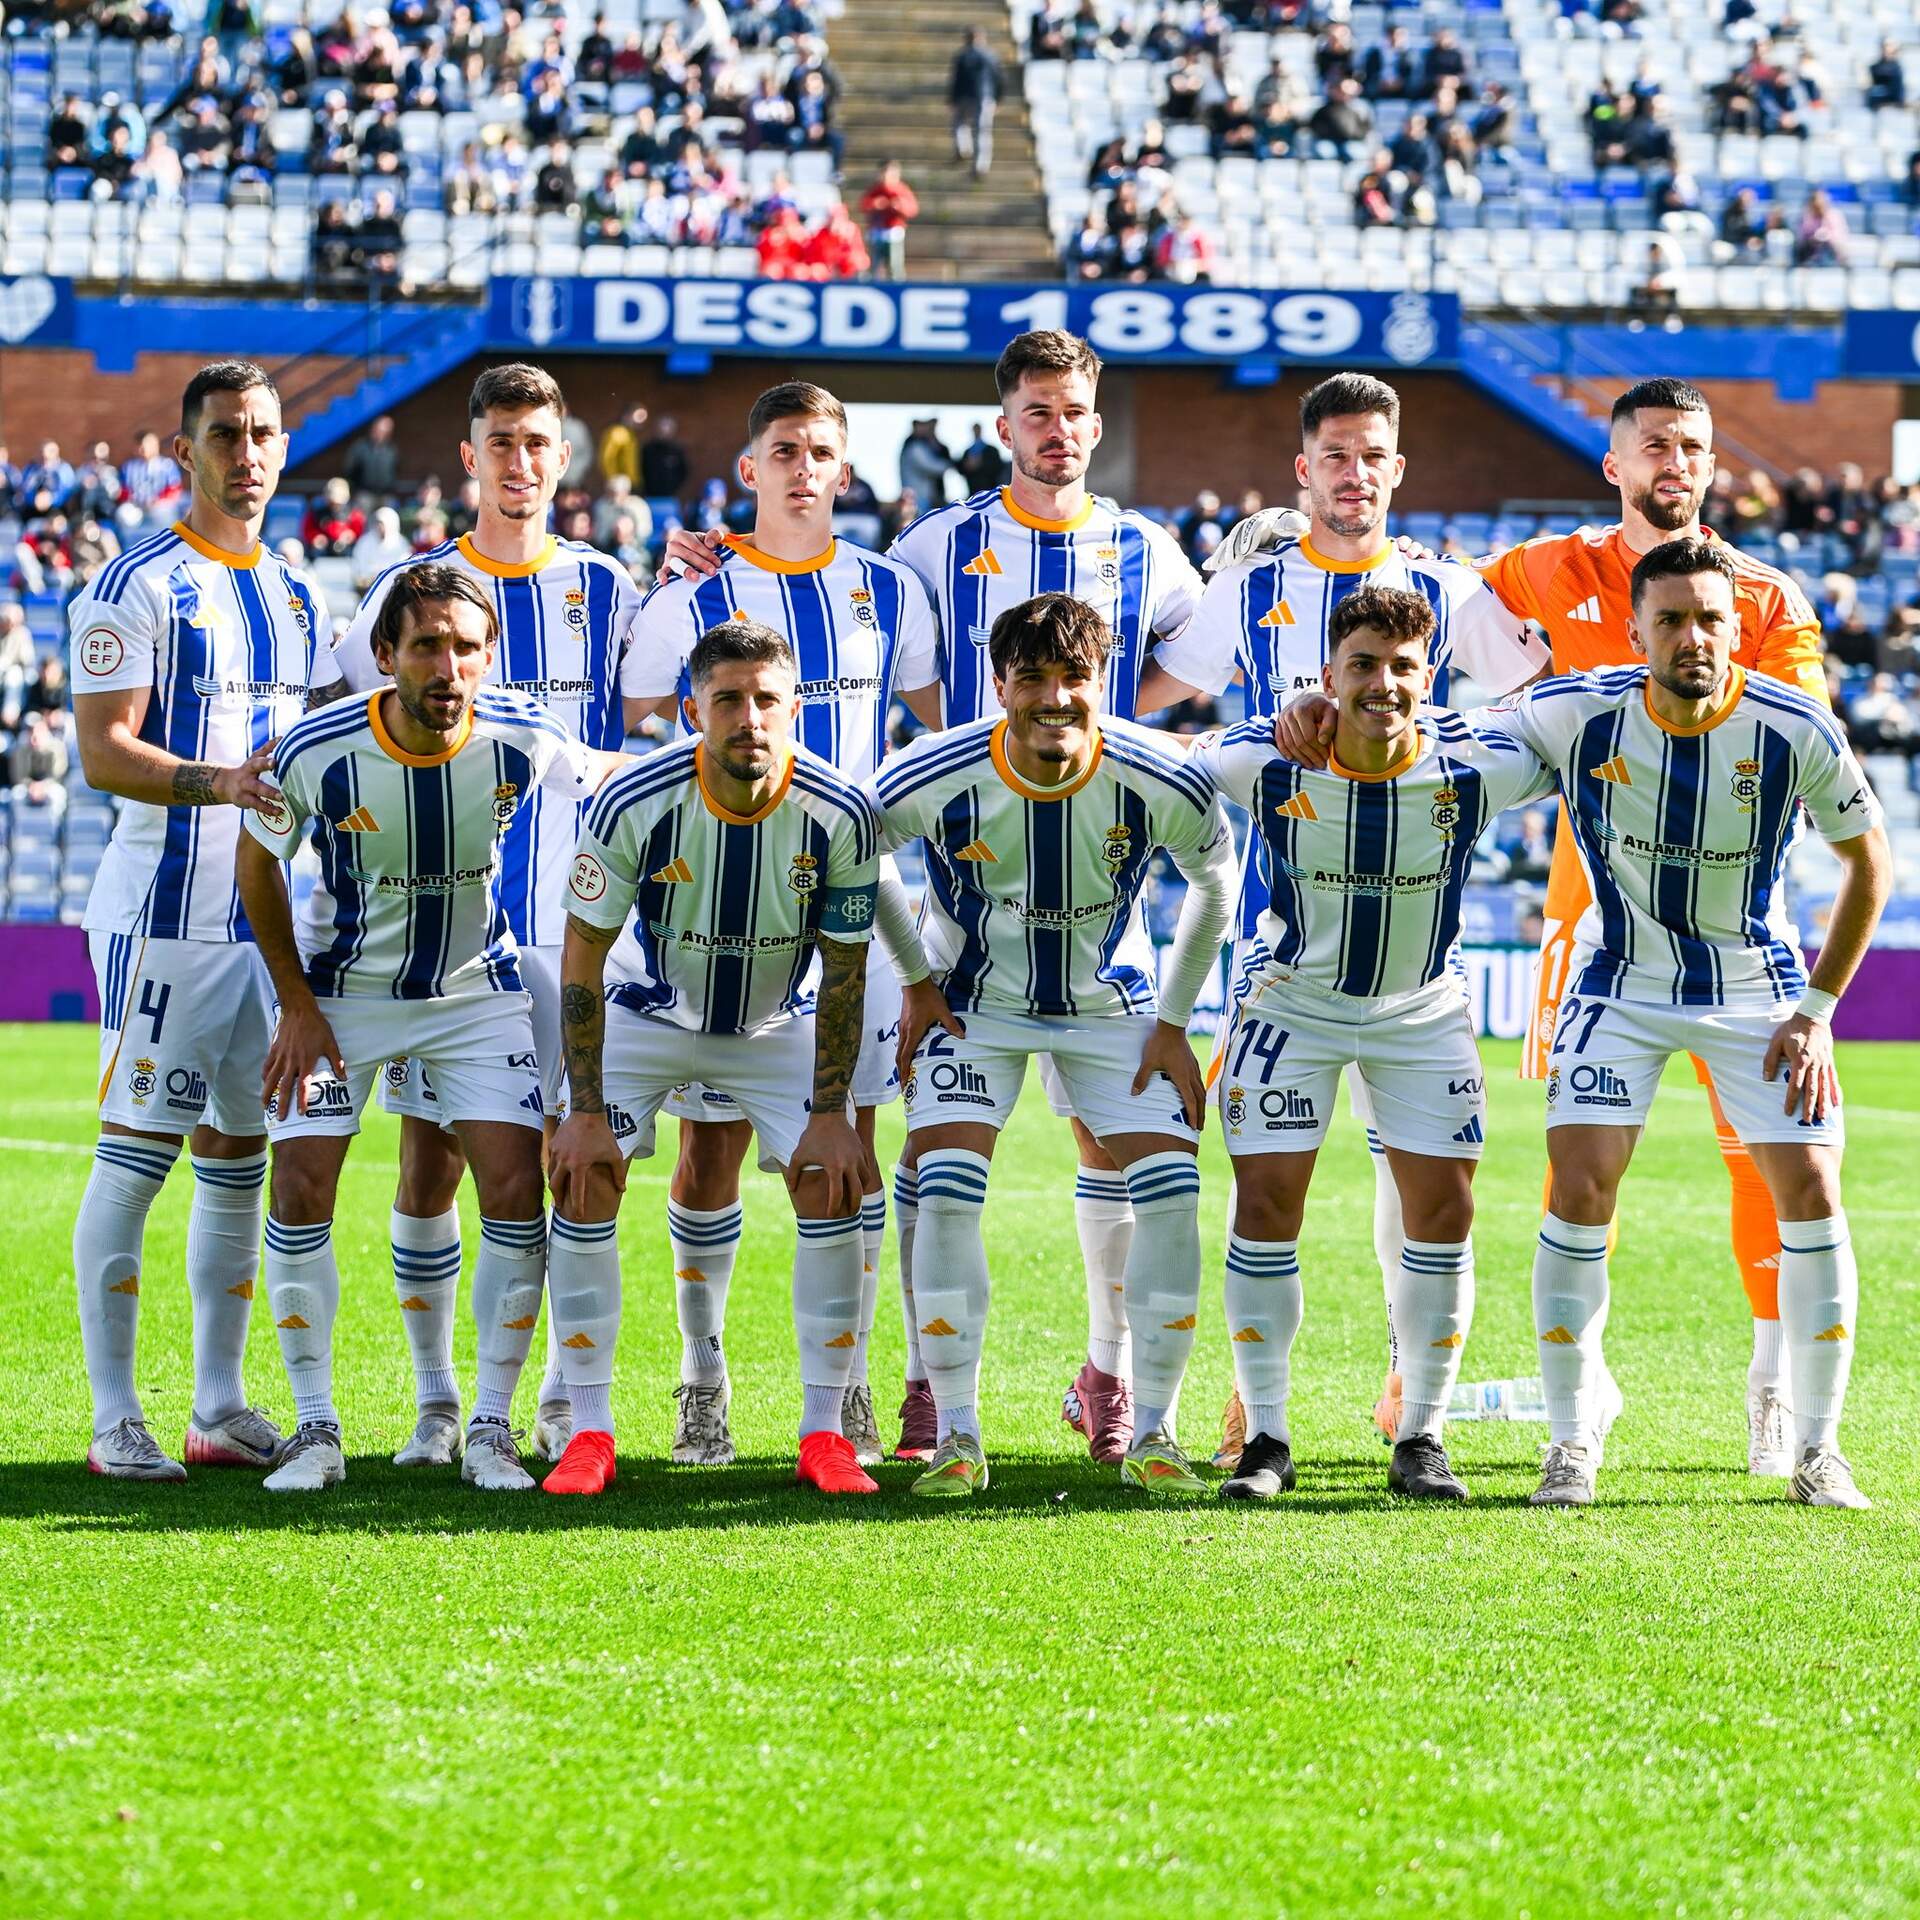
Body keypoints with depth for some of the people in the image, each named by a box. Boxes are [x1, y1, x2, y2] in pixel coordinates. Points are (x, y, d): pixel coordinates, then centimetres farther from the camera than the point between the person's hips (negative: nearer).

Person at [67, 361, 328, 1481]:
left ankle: (221, 1408, 16)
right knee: (137, 1157, -6)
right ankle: (116, 1418, -3)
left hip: (269, 915, 7)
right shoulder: (140, 587, -7)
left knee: (239, 1156, 10)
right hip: (166, 914, -7)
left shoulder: (298, 598, 16)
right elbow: (103, 755, -15)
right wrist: (220, 781, -28)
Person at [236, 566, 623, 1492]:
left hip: (477, 989, 1)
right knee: (302, 1190, -9)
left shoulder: (521, 739, -22)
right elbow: (257, 864, -6)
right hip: (341, 990, -1)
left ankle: (491, 1428, 3)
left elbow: (607, 778, 3)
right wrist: (298, 1005, -6)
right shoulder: (317, 752, -24)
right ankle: (316, 1427, 6)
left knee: (516, 1190, -10)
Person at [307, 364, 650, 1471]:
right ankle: (437, 1404, 8)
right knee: (432, 1152, -1)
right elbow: (329, 731, 11)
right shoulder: (411, 588, 6)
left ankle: (567, 1401, 11)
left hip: (574, 914, 1)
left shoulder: (607, 590, 8)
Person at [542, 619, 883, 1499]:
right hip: (647, 1013, 0)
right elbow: (583, 954, -17)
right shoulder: (634, 803, -28)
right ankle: (589, 1433, -4)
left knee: (832, 1189, -13)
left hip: (778, 1023, 1)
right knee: (582, 1185, -14)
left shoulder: (840, 816, -25)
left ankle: (824, 1433, -1)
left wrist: (829, 1114, -15)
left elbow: (844, 972, -12)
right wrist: (586, 1110, -18)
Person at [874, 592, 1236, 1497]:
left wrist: (1172, 1021, 0)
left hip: (1111, 1006, 1)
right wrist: (916, 981, 0)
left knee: (1170, 1191, -12)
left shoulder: (1161, 788, -23)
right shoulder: (932, 781, -25)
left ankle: (1152, 1435, 0)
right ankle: (955, 1437, -5)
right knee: (945, 1193, -16)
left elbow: (1216, 881, -1)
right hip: (975, 1005, -1)